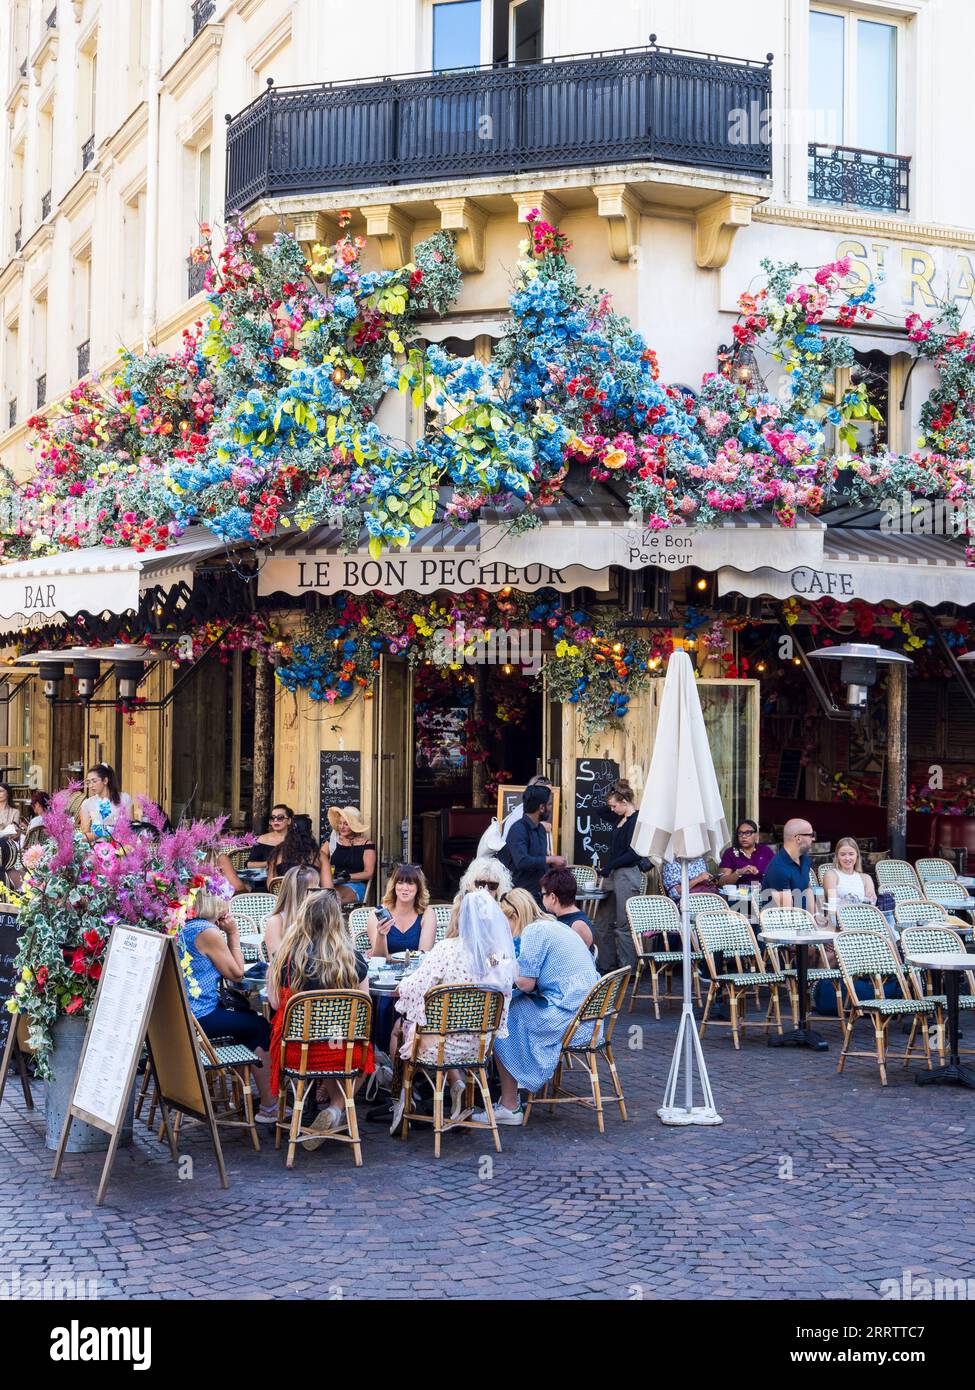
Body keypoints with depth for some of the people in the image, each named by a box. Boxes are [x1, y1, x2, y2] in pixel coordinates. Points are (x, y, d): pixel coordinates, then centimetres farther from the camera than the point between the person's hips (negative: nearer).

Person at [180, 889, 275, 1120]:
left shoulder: (184, 926, 11)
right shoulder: (208, 932, -17)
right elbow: (237, 974, -9)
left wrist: (227, 934, 5)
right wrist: (233, 934, -3)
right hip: (198, 1018, -9)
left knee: (247, 1015, 26)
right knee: (261, 1026, 6)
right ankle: (268, 1107, 9)